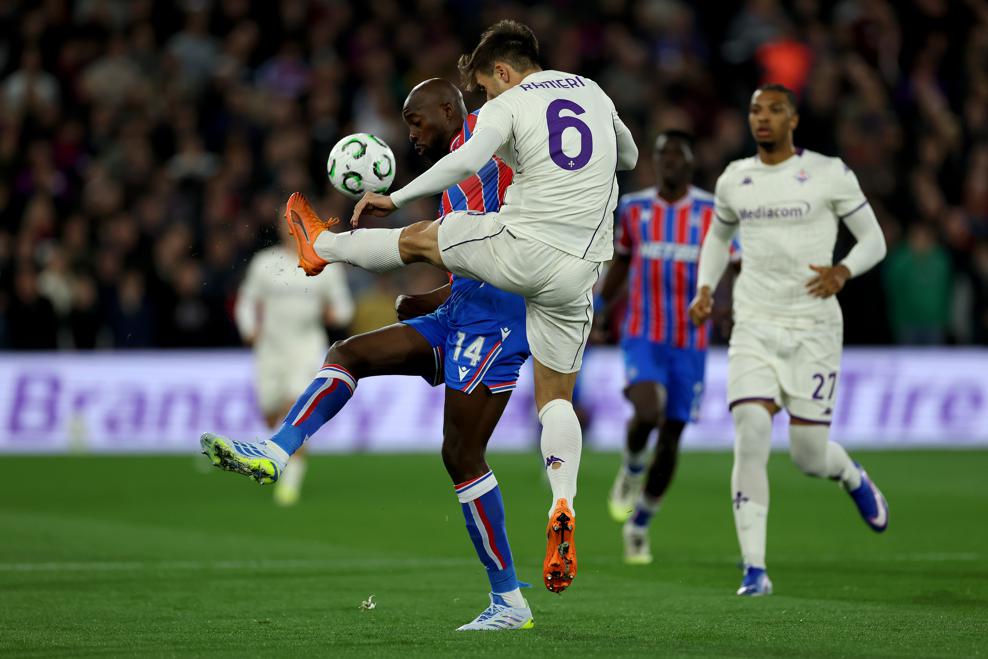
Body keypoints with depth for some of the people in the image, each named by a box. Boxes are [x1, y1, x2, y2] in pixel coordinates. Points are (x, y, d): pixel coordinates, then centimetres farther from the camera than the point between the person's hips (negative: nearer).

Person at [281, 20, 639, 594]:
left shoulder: (510, 105, -3)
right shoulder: (594, 93, 16)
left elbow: (467, 160, -22)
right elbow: (629, 158, 34)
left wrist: (395, 198, -16)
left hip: (521, 250, -5)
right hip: (580, 268, 5)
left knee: (417, 239, 23)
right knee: (556, 397, 11)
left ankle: (323, 246, 47)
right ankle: (563, 507, -11)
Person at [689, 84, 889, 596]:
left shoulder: (829, 174, -3)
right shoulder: (734, 180, 8)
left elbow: (874, 240, 3)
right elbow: (718, 235, 27)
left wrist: (843, 272, -18)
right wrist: (704, 290, 11)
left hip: (812, 328, -2)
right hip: (754, 328, 2)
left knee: (809, 455, -1)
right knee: (750, 437, -17)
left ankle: (853, 477, 39)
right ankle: (755, 569, -14)